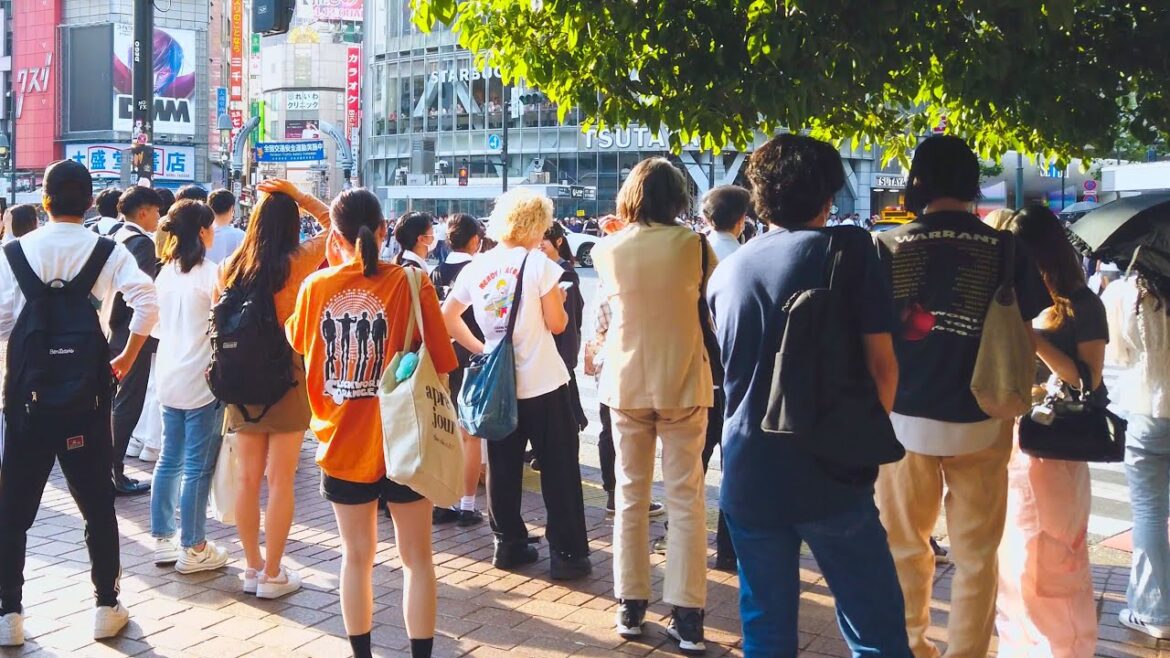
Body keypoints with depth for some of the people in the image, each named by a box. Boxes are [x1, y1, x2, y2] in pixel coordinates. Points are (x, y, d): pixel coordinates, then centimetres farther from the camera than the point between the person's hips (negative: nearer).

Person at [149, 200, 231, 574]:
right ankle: (193, 549, 5)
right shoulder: (210, 273, -12)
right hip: (201, 381, -8)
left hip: (168, 378, 8)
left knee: (170, 460, 14)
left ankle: (163, 540, 21)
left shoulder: (166, 272, 10)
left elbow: (157, 325, 17)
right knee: (198, 466, -1)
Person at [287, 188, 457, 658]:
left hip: (342, 443, 2)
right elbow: (439, 364, -10)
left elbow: (298, 342, 17)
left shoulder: (316, 287, -4)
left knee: (357, 556, 15)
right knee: (416, 557, 10)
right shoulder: (410, 282, -12)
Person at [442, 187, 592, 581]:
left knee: (503, 468, 14)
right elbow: (557, 324, -10)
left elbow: (447, 317, 8)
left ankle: (509, 544, 22)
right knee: (559, 470, 4)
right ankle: (566, 553, 7)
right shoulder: (538, 264, -11)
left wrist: (479, 348, 12)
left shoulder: (475, 268, 3)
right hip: (542, 384, -5)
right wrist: (557, 299, 9)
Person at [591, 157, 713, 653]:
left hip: (626, 384, 2)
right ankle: (687, 617, 3)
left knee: (630, 494, 12)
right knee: (685, 499, 3)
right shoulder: (694, 244, -8)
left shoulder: (608, 249, -3)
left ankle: (630, 606, 16)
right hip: (683, 382, -2)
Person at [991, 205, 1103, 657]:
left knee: (1052, 560, 3)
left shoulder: (1081, 306, -6)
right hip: (1008, 440, 5)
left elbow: (1088, 381, -13)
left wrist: (1034, 338, -20)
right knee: (1013, 555, 14)